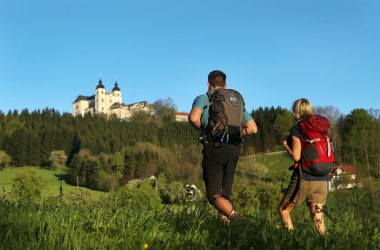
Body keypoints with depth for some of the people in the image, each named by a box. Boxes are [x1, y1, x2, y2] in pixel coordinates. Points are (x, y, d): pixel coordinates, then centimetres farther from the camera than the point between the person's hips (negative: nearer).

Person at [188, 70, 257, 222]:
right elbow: (253, 128, 12)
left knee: (214, 195, -4)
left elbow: (193, 118, -16)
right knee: (225, 195, 14)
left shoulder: (203, 98, 7)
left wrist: (203, 129, 3)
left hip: (213, 148, -4)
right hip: (233, 149, 4)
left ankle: (234, 215, -29)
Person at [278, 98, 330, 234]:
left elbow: (296, 156, -13)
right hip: (322, 179, 6)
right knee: (317, 215, 13)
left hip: (304, 178, -6)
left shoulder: (297, 128, -6)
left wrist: (285, 144, 3)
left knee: (283, 210, 10)